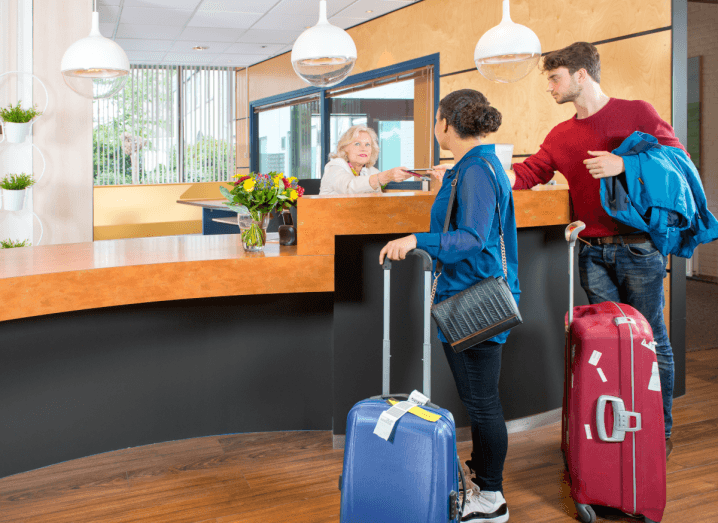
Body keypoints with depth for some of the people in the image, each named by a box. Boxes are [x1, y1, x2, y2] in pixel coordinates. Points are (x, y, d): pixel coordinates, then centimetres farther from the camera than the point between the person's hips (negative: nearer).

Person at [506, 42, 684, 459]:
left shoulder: (637, 113, 0)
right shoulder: (561, 136, 14)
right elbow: (524, 174, 11)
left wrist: (624, 164, -16)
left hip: (639, 248, -4)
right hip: (594, 253, 4)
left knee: (652, 340, 2)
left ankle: (661, 430, 16)